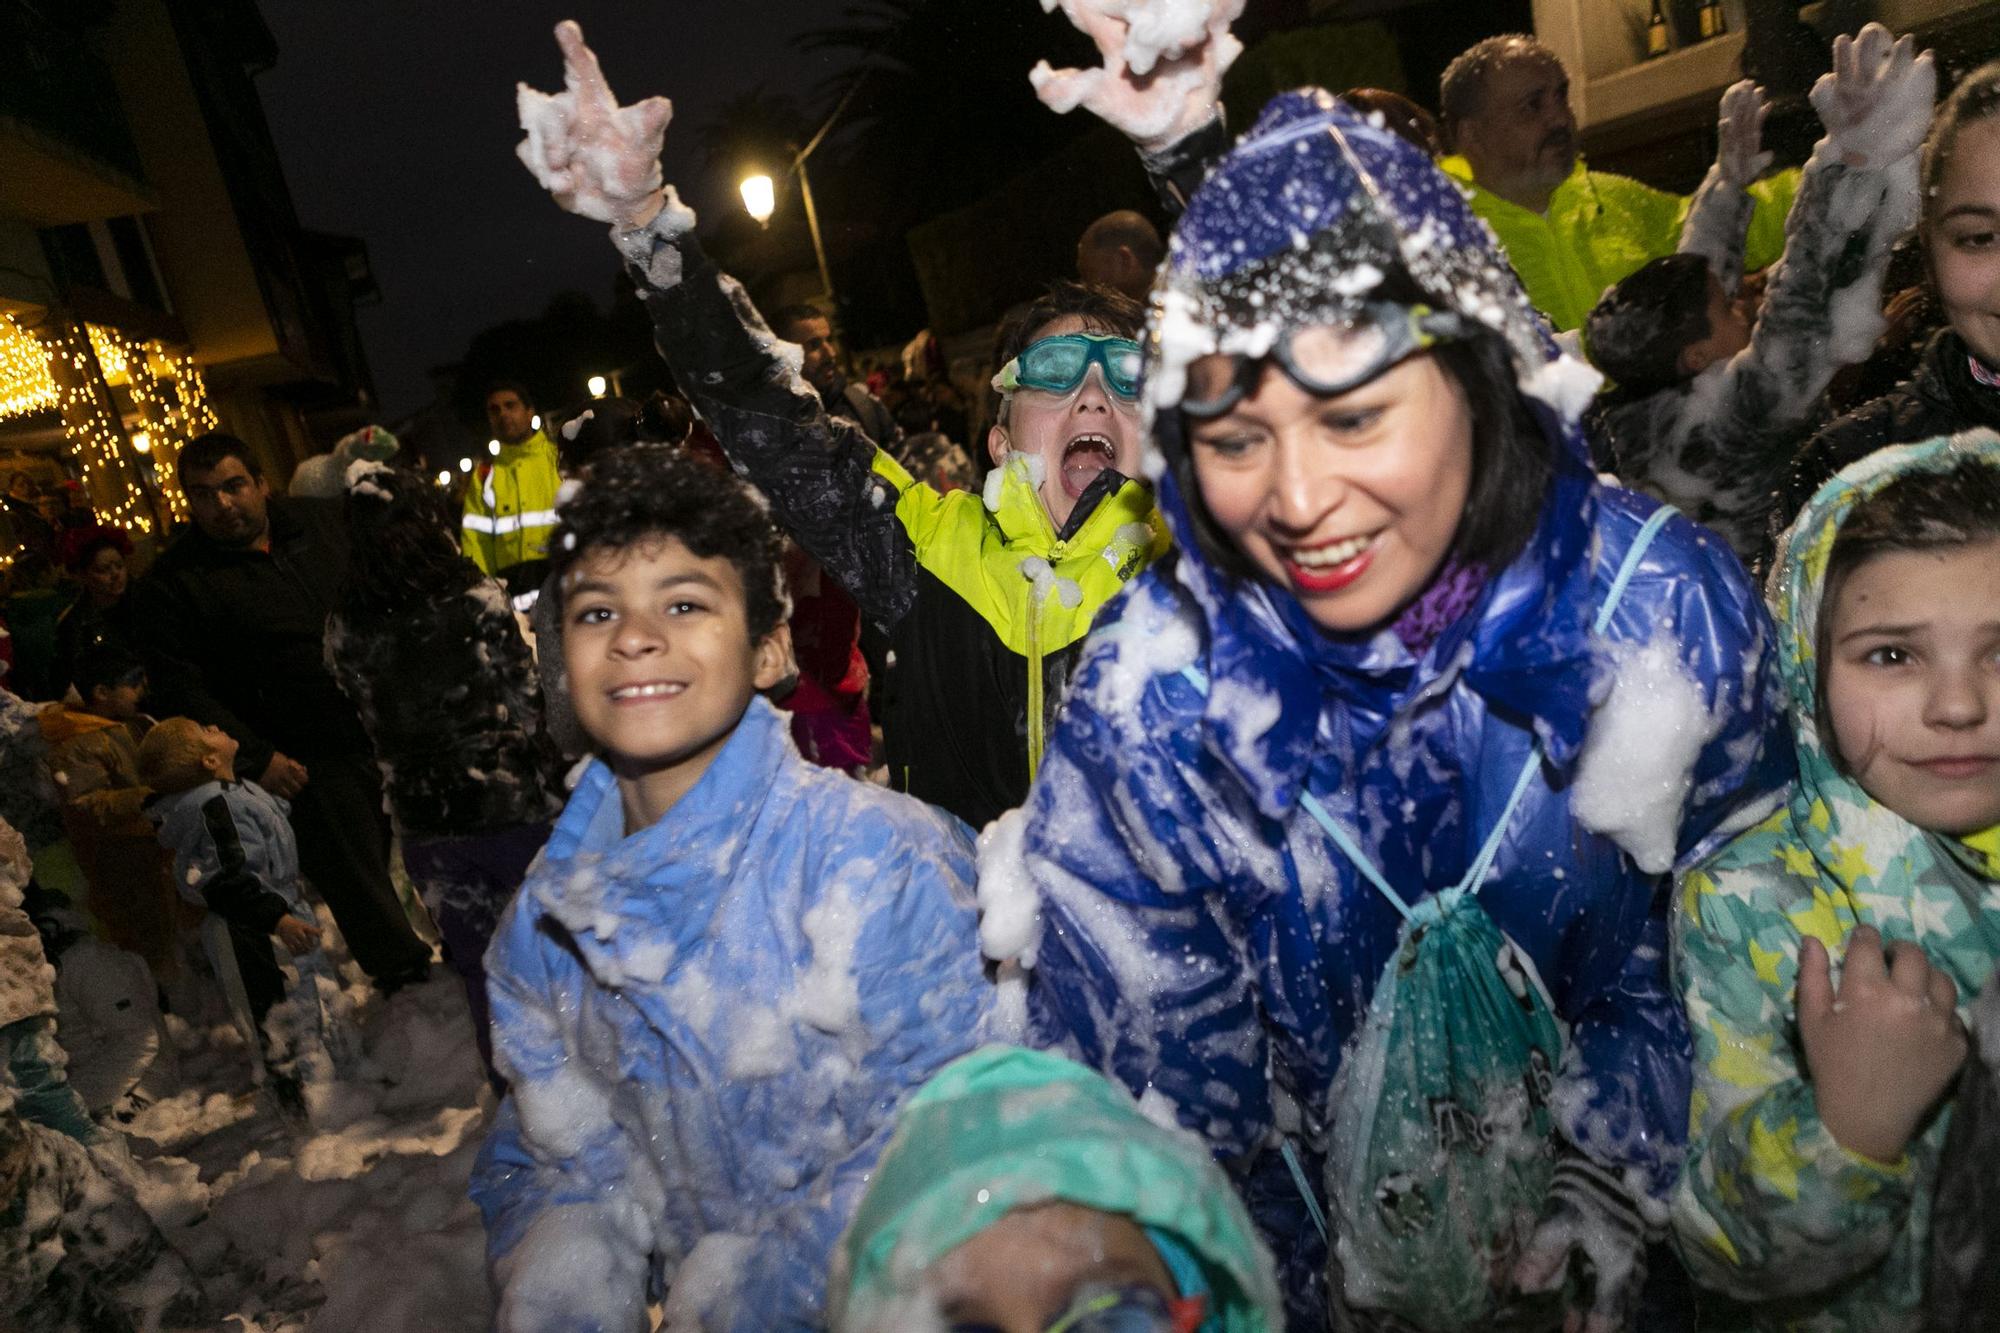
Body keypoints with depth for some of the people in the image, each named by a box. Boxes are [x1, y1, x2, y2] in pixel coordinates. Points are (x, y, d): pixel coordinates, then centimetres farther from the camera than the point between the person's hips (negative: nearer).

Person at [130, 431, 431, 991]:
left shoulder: (321, 520, 6)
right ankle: (404, 971, 22)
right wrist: (256, 759, -15)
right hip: (314, 761, -4)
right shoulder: (172, 584, -5)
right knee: (356, 881, 2)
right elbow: (180, 689, -9)